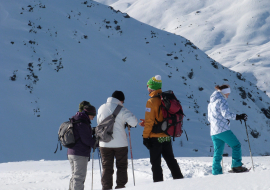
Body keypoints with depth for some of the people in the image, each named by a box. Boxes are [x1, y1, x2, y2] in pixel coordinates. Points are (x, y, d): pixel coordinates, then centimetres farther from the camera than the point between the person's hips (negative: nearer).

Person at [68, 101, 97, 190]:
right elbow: (86, 139, -18)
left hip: (71, 152, 10)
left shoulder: (74, 121, 16)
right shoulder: (82, 122, -15)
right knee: (79, 177, -6)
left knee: (75, 176, 18)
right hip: (80, 154, -10)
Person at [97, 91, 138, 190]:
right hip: (120, 143, -3)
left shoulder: (101, 108, 4)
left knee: (106, 167, 8)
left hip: (105, 143, 3)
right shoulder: (121, 110, -10)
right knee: (122, 166, 9)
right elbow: (134, 122, -16)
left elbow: (98, 121, 17)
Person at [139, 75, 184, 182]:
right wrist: (147, 123, 21)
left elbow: (149, 121, -17)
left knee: (156, 162, 0)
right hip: (166, 136, 7)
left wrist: (145, 136, -10)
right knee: (170, 159, 16)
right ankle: (179, 178, 17)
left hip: (155, 137, -7)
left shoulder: (151, 101, -15)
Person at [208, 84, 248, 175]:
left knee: (217, 152, 10)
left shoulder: (211, 102, 21)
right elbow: (226, 113, -18)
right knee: (236, 145, 0)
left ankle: (216, 172, 6)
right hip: (223, 130, -8)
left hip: (213, 132, 8)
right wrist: (238, 117, -18)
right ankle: (236, 165, -7)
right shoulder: (222, 100, -6)